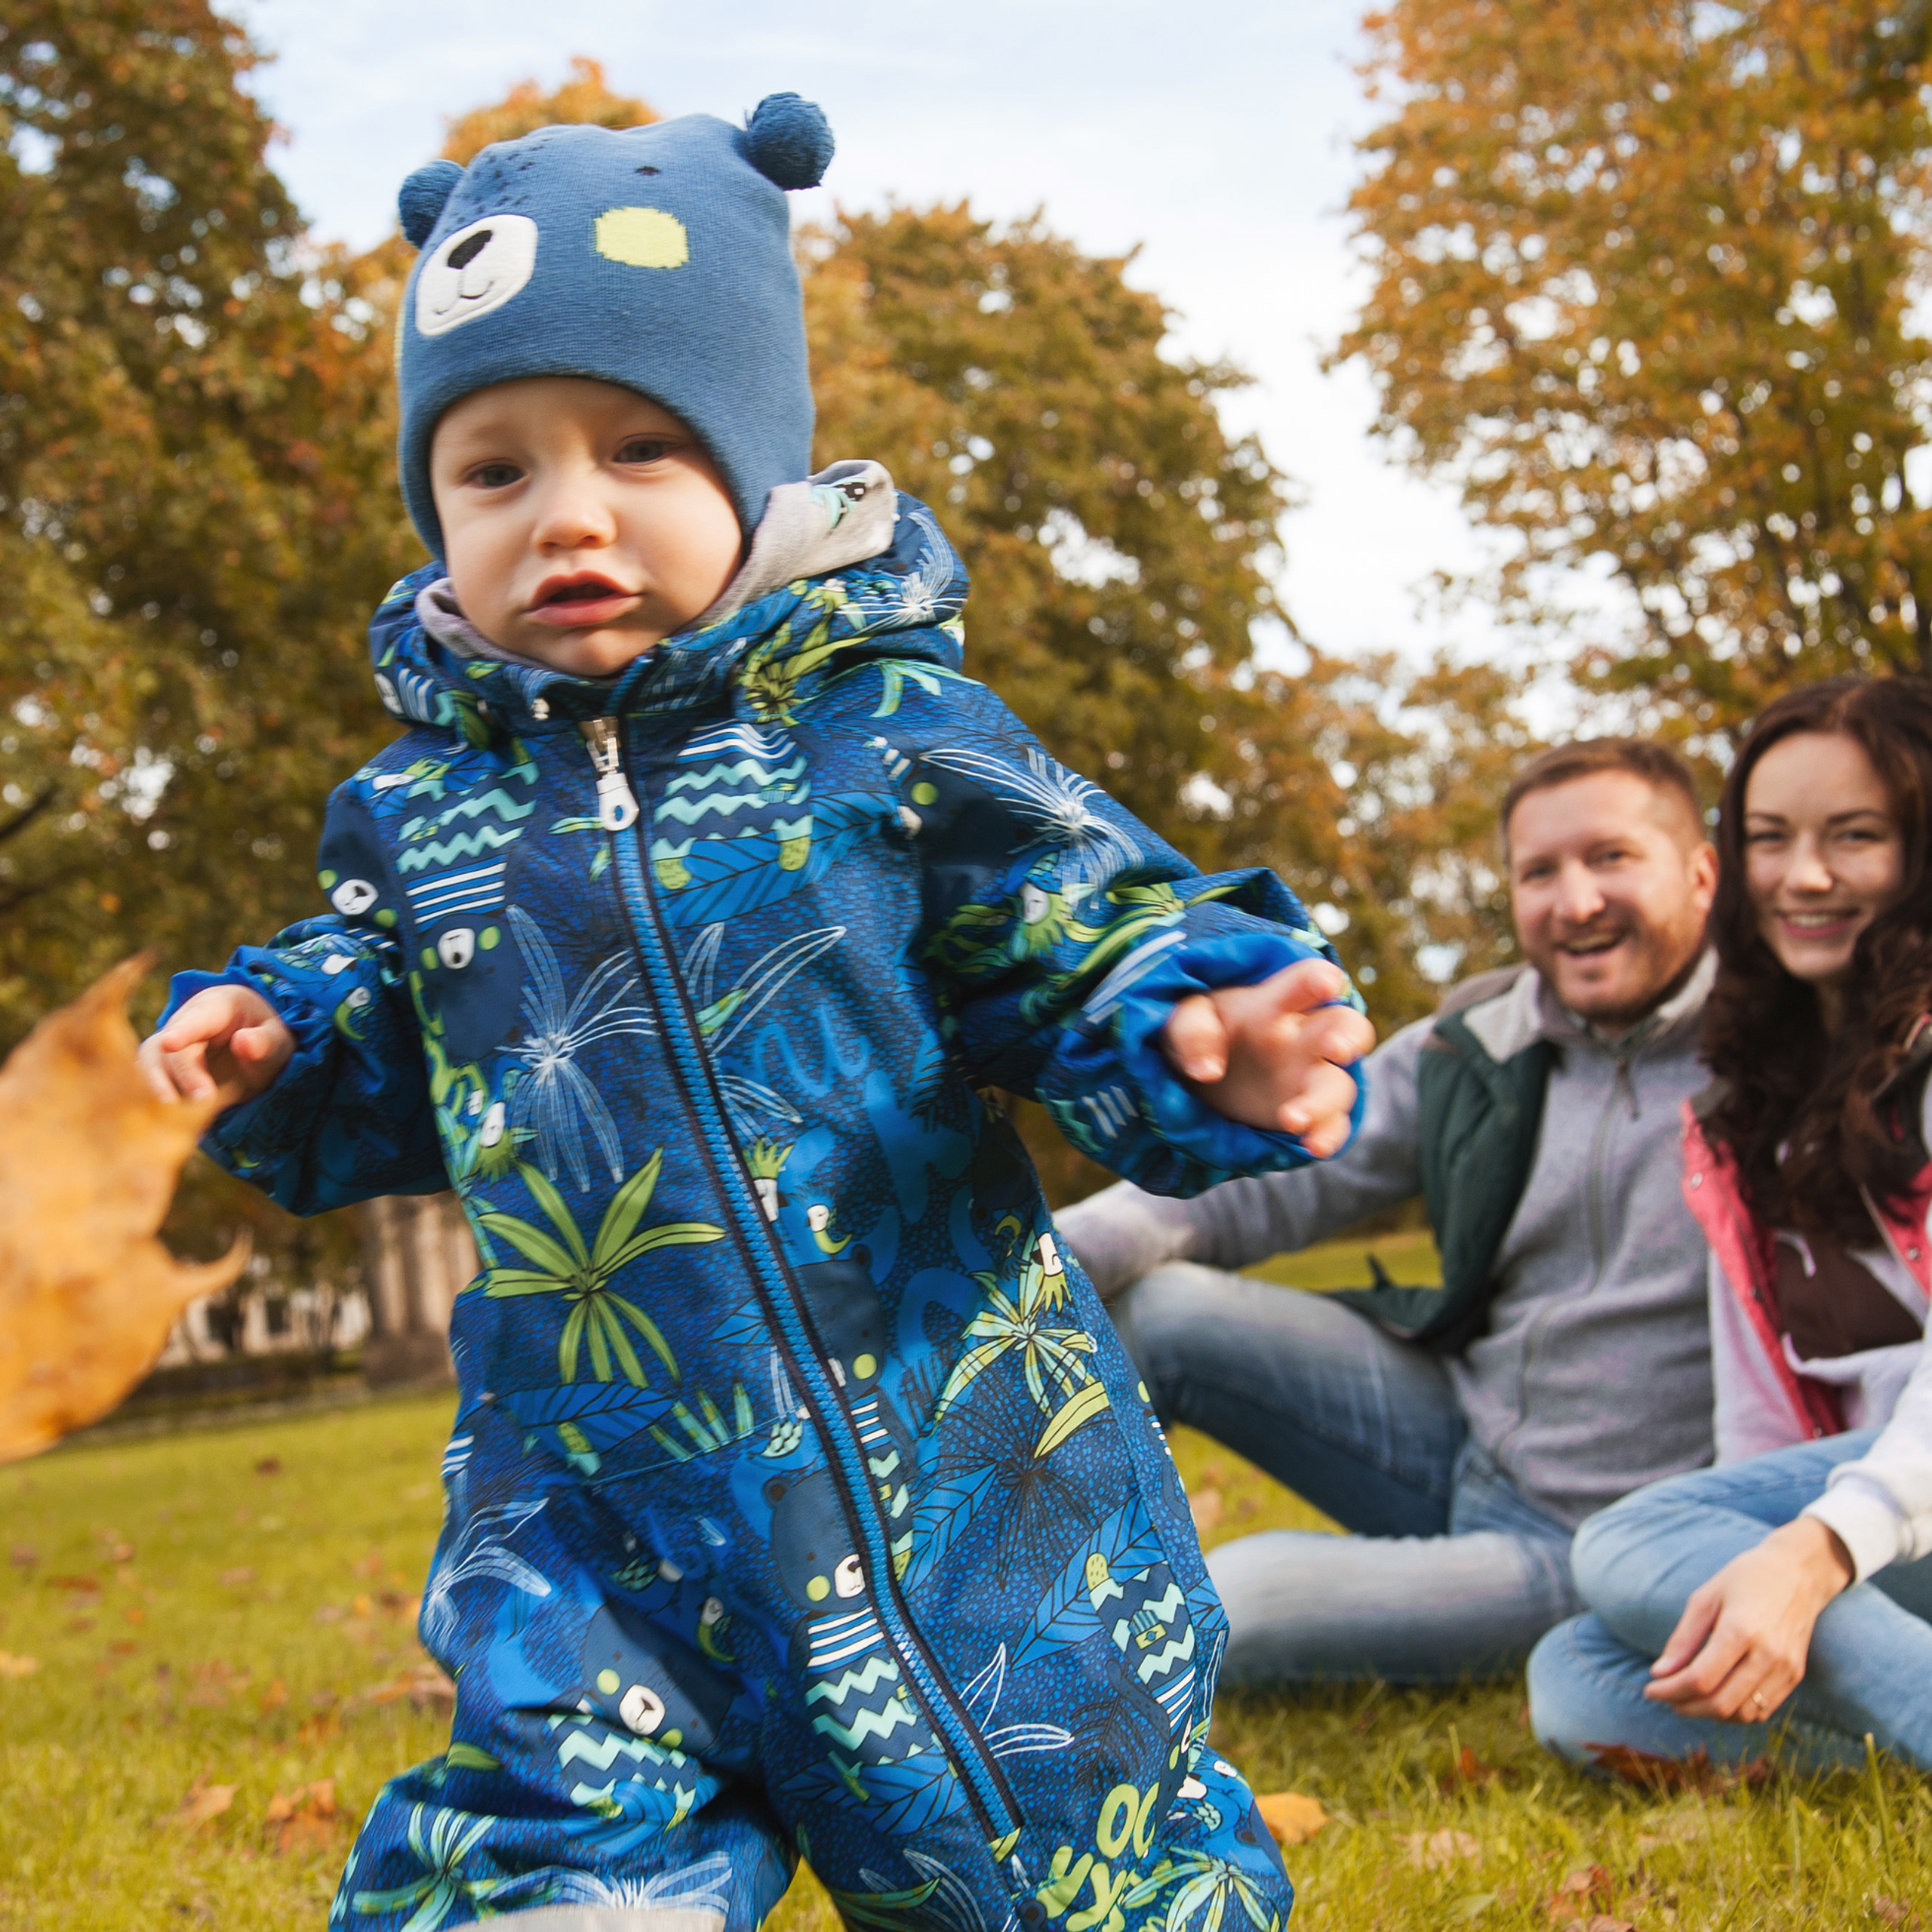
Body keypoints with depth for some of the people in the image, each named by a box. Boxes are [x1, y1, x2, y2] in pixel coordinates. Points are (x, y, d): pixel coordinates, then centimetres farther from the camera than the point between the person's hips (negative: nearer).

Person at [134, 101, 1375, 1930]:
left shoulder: (886, 731, -7)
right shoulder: (421, 810, 4)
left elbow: (1102, 945, -5)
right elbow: (392, 1072, 19)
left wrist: (1216, 1036, -25)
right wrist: (270, 1034, 0)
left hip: (952, 1450, -2)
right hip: (592, 1495, 2)